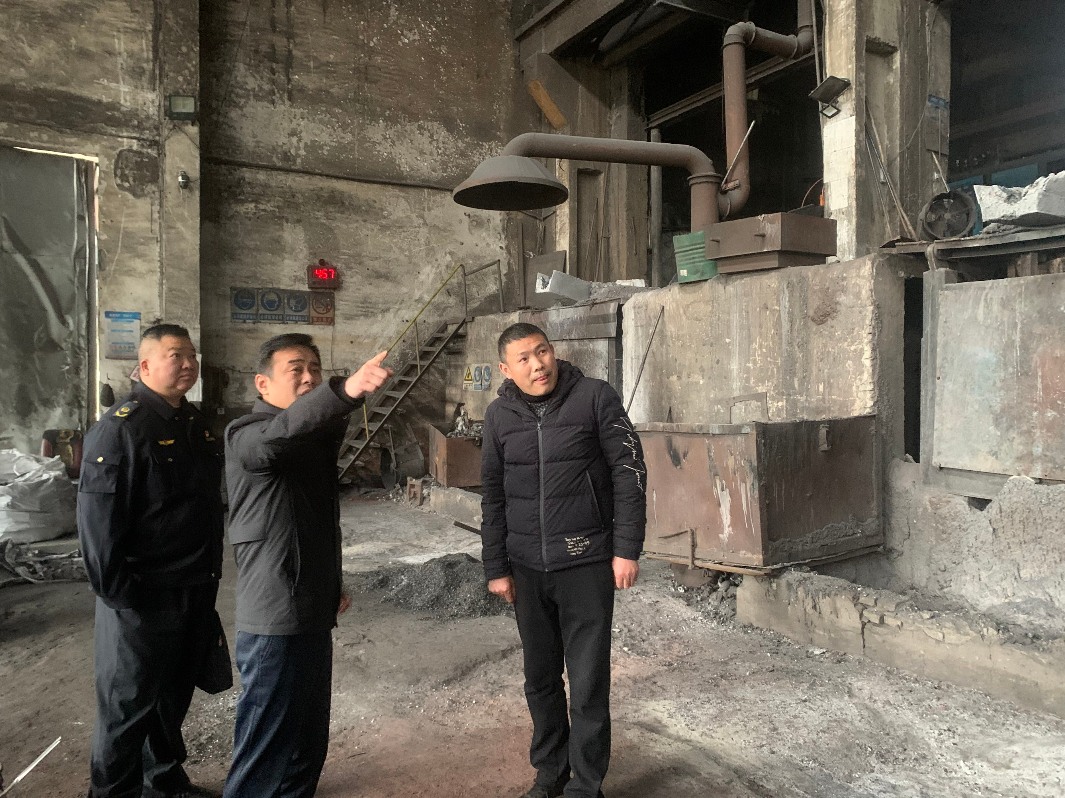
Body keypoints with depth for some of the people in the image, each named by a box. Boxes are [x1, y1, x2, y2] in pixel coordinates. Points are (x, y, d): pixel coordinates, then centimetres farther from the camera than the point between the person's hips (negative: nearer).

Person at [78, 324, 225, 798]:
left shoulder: (194, 423, 10)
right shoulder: (122, 426, -16)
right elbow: (97, 518, -19)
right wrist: (116, 591, -18)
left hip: (195, 592, 8)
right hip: (145, 596, -8)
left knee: (174, 696, 21)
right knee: (129, 704, 8)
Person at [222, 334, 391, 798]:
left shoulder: (319, 438, 13)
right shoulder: (246, 435, -12)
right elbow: (278, 434, -38)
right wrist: (348, 389, -53)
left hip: (314, 616, 8)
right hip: (273, 623, -8)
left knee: (309, 742, 19)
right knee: (268, 751, 2)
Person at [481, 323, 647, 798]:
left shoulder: (596, 398, -8)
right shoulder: (499, 415, 3)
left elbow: (630, 473, -6)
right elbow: (493, 496, 9)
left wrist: (627, 549, -9)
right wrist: (496, 568, 8)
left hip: (587, 564, -3)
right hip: (527, 569, 4)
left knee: (588, 682, 5)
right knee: (540, 678, 16)